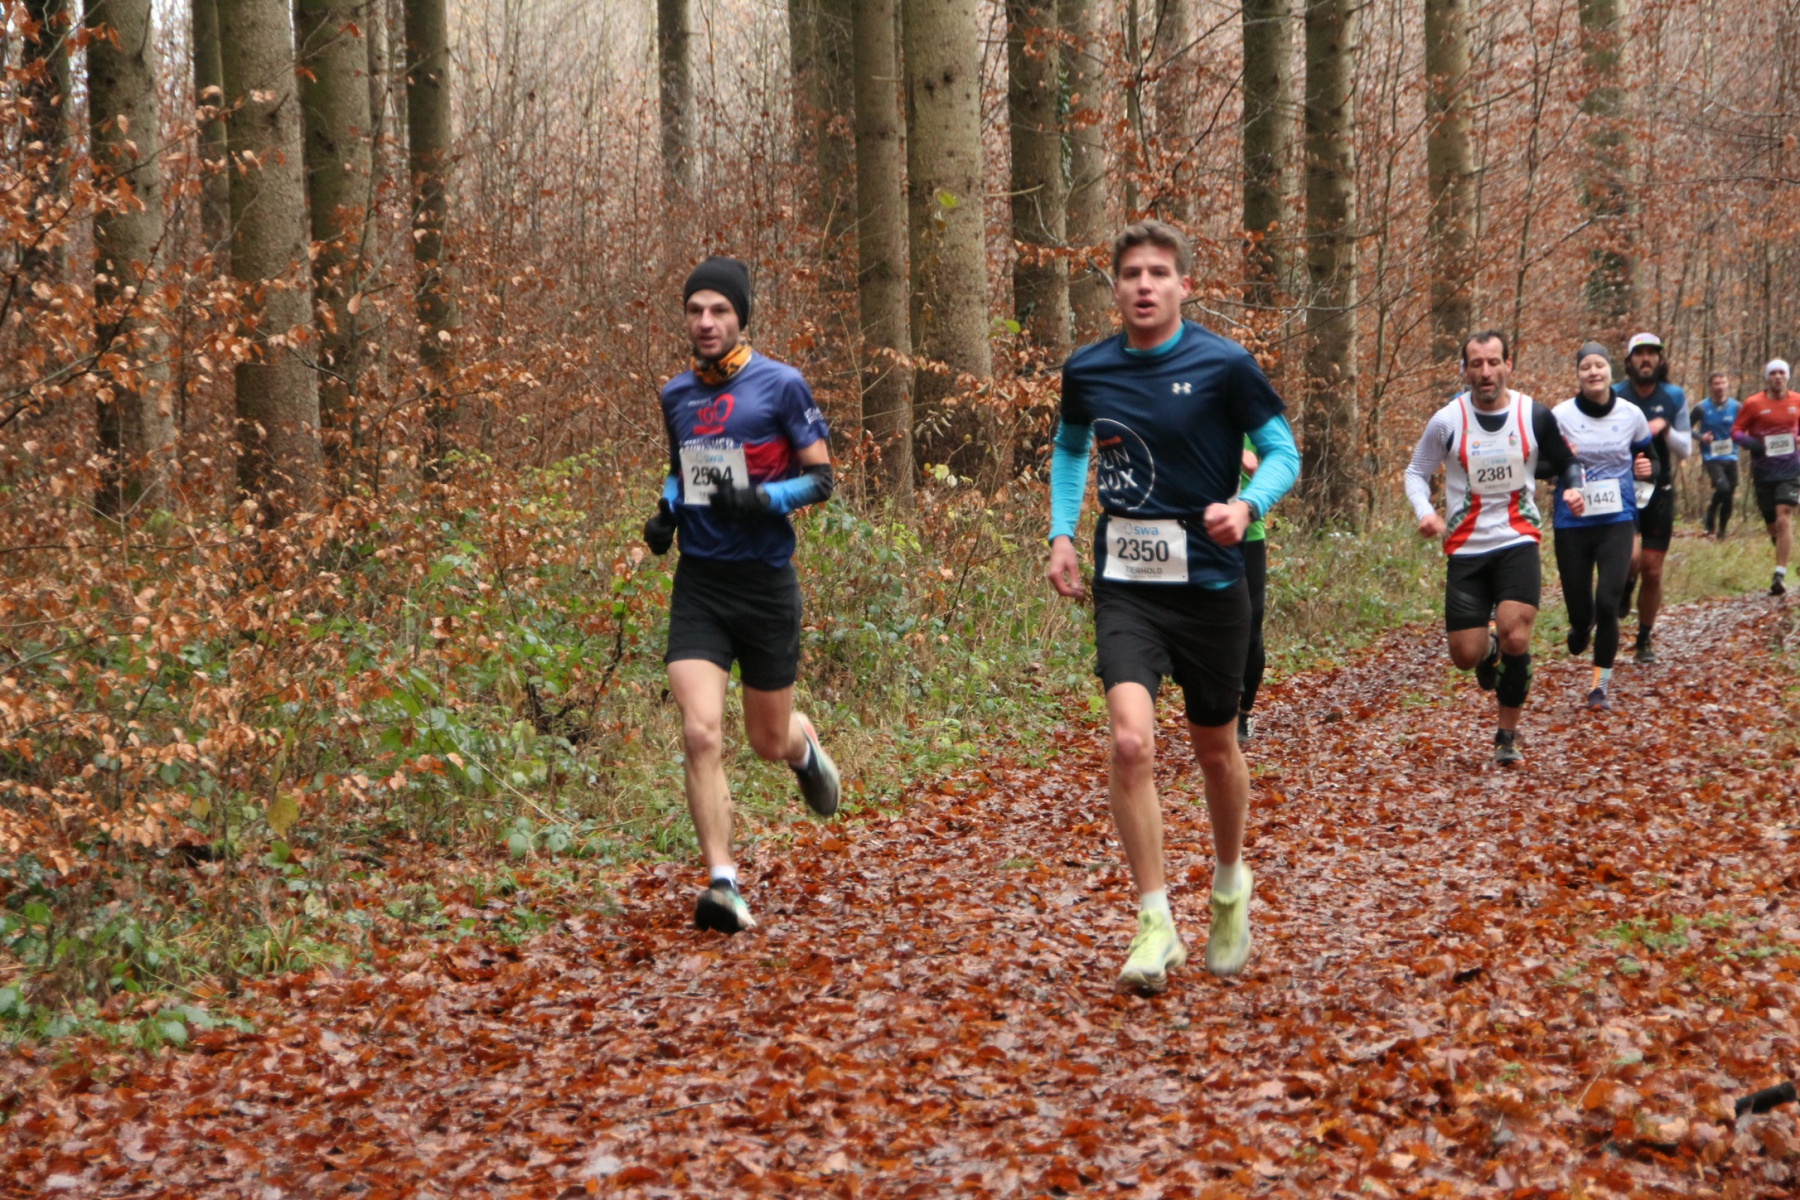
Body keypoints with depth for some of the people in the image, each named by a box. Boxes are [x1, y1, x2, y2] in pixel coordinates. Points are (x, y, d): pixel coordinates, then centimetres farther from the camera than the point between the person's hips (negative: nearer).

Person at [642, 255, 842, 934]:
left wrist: (766, 500, -21)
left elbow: (822, 478, -4)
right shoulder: (676, 395, 9)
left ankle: (804, 745, 48)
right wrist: (667, 509, 5)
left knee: (768, 743, 10)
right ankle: (723, 885, -11)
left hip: (766, 583, -3)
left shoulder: (780, 385, -6)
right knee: (701, 733, -15)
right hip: (698, 584, 3)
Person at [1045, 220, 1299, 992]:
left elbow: (1282, 452, -1)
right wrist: (1061, 533, 8)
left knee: (1215, 748, 13)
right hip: (1124, 585, 1)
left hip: (1210, 584, -1)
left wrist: (1246, 506, -22)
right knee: (1131, 740, -18)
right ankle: (1155, 924, -8)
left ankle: (1231, 885, 41)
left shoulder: (1223, 365, -8)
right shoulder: (1087, 371, 2)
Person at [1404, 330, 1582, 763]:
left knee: (1515, 639, -20)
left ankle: (1508, 735, 1)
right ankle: (1491, 649, 39)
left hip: (1518, 541, -1)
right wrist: (1424, 511, -12)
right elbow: (1416, 472, 8)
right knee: (1466, 655, -2)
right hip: (1466, 549, 1)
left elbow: (1565, 463, 13)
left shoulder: (1535, 416, -3)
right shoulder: (1447, 421, -6)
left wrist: (1572, 488, -9)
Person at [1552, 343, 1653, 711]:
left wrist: (1646, 469, -6)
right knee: (1580, 610, 3)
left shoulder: (1631, 415, 1)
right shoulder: (1560, 416, -5)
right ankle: (1581, 627, 42)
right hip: (1573, 524, 0)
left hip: (1617, 522, 0)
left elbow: (1646, 458, 17)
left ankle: (1601, 684, 3)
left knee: (1607, 604, -15)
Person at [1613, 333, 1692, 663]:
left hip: (1659, 492, 2)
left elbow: (1685, 450, 2)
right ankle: (1624, 593, 8)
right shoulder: (1614, 397, -3)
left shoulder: (1674, 397, 1)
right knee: (1631, 556, -26)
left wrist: (1665, 428, -16)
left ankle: (1644, 641, 21)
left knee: (1652, 570, 4)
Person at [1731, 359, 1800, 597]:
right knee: (1773, 526, 9)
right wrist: (1752, 444, -18)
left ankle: (1780, 575, -18)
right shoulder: (1753, 404, -3)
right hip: (1763, 472, 1)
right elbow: (1736, 431, 0)